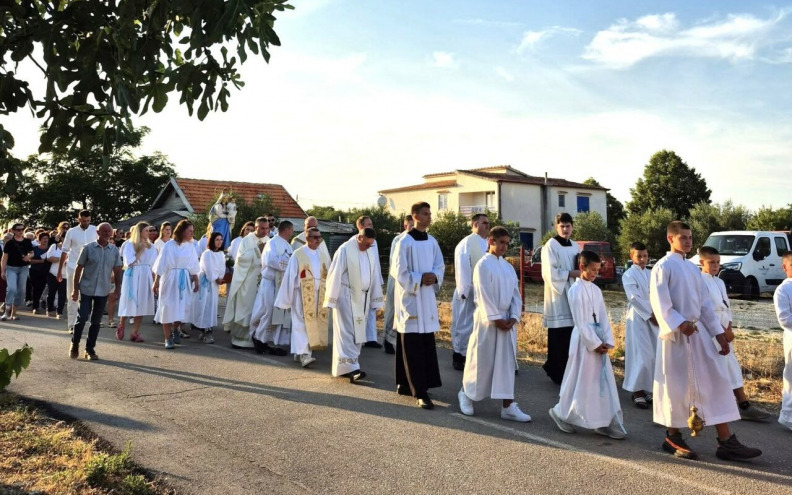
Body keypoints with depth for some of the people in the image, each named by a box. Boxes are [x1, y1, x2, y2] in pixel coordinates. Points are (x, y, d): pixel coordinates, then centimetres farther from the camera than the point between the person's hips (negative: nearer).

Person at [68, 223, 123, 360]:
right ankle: (74, 345, 20)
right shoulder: (88, 248, -4)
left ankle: (90, 349, 18)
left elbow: (117, 270, 10)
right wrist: (75, 288, -3)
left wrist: (118, 287, 4)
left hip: (103, 291, 2)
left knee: (96, 321, 8)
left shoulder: (114, 250, 4)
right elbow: (78, 268, -1)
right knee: (82, 318, -2)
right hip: (86, 289, -2)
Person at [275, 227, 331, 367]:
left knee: (315, 323, 7)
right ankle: (304, 354, -9)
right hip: (302, 294, -5)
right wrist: (287, 300, -3)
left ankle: (299, 352, 18)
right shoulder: (298, 255, -3)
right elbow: (290, 277, -3)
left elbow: (329, 278, 9)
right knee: (302, 323, -7)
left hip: (319, 295, 5)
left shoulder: (323, 256, 10)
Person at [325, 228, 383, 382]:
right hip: (346, 296, -7)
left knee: (358, 332, 9)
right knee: (347, 332, -9)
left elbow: (374, 275, 11)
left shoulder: (370, 252, 7)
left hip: (362, 298, 7)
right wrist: (332, 299, -13)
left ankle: (343, 367, 19)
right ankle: (350, 368, -12)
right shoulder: (345, 250, -12)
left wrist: (376, 299, 10)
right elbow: (335, 275, -12)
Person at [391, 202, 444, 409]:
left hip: (427, 298, 7)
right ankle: (420, 392, -4)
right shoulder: (405, 242, -10)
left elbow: (440, 265, 13)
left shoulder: (432, 242, 8)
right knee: (413, 347, -5)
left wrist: (434, 277, -7)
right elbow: (398, 271, -11)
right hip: (410, 297, -7)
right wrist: (419, 279, -18)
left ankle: (405, 384, 23)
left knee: (427, 344, 9)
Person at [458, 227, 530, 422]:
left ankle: (508, 406, 9)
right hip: (487, 320, -6)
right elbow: (483, 295, -13)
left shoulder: (508, 267, 12)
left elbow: (515, 294, 10)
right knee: (481, 361, 3)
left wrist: (513, 317, -4)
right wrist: (496, 318, -16)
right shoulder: (483, 265, -8)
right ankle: (466, 394, 26)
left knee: (507, 363, 5)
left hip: (507, 320, 6)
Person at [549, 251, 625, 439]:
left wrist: (607, 341, -2)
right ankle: (562, 413, 20)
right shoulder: (576, 290, -12)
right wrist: (595, 344, -15)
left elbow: (603, 317, 9)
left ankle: (606, 423, 16)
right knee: (581, 383, 1)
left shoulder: (596, 290, 10)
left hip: (599, 339, 7)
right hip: (584, 340, -7)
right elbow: (580, 322, -14)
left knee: (605, 382, 8)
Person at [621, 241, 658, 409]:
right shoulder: (628, 275, -6)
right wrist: (650, 314, -13)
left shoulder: (651, 274, 13)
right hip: (638, 318, -6)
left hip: (654, 318, 6)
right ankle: (637, 391, 0)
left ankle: (649, 389, 18)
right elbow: (634, 298, -13)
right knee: (641, 355, -8)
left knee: (654, 354, 7)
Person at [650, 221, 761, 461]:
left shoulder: (693, 268, 15)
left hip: (698, 332, 7)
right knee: (676, 387, 2)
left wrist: (718, 332, 11)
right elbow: (660, 303, -16)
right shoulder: (663, 267, -8)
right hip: (676, 335, -7)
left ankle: (727, 442, 9)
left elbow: (704, 303, 16)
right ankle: (673, 439, 18)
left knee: (715, 383, 5)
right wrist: (679, 324, -28)